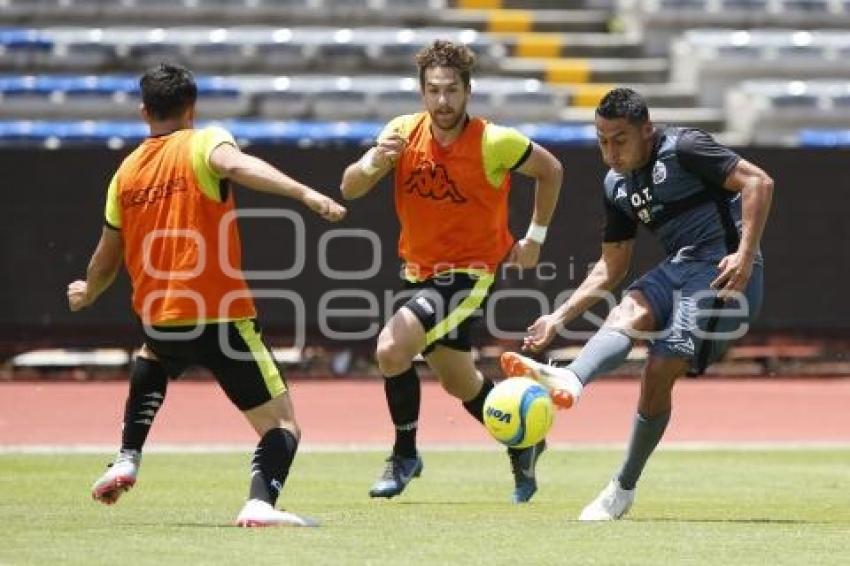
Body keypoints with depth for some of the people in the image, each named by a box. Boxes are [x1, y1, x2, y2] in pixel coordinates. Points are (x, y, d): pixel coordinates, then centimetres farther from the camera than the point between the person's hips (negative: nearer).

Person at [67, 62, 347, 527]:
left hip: (158, 319, 5)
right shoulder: (204, 143, -2)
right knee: (282, 426, -1)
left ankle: (126, 461, 25)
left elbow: (107, 259, 20)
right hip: (220, 318, -5)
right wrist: (307, 195, -37)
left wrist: (86, 294, 42)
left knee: (151, 362, 41)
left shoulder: (126, 172, 12)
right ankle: (261, 501, -29)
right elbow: (238, 165, -26)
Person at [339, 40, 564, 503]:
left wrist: (535, 237, 2)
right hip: (419, 270, 6)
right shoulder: (403, 132, -10)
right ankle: (523, 443, 46)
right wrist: (373, 162, -37)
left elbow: (550, 171, -1)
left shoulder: (494, 143, -19)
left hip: (470, 270, -6)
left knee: (393, 348, -24)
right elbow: (350, 189, -15)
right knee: (458, 381, 20)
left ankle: (405, 455, -4)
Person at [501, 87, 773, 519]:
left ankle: (624, 489, -11)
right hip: (680, 268, 7)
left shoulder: (683, 150, -8)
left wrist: (745, 255, -24)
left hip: (724, 270, -7)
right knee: (631, 309, -26)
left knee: (660, 371, -18)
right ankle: (570, 381, -51)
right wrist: (559, 318, 17)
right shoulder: (617, 185, 16)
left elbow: (758, 182, -15)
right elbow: (611, 267, 24)